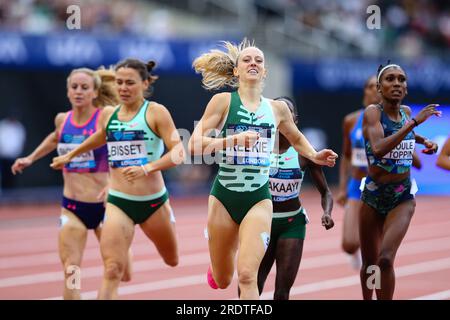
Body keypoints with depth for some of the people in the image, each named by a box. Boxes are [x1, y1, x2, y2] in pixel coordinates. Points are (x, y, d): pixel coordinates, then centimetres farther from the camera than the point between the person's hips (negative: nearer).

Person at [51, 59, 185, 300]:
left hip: (153, 200, -1)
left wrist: (147, 168, -26)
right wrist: (70, 155, 39)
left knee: (172, 261, 21)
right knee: (112, 270, -16)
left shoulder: (155, 112, -8)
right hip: (118, 202, 1)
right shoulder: (108, 115, 5)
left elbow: (178, 152, -13)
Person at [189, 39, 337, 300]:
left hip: (259, 199, 1)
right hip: (224, 196, -1)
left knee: (247, 275, -19)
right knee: (222, 281, 13)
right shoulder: (223, 101, -3)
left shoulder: (278, 108, 7)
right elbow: (195, 145, -12)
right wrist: (233, 139, -26)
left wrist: (314, 156, 8)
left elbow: (296, 138, 27)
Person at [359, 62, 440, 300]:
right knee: (369, 263, 12)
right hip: (374, 195, -2)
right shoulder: (372, 112, -14)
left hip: (402, 197, 2)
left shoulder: (406, 111, 1)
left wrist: (424, 141, 12)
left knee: (386, 260, -19)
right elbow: (379, 148, -35)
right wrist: (414, 122, -35)